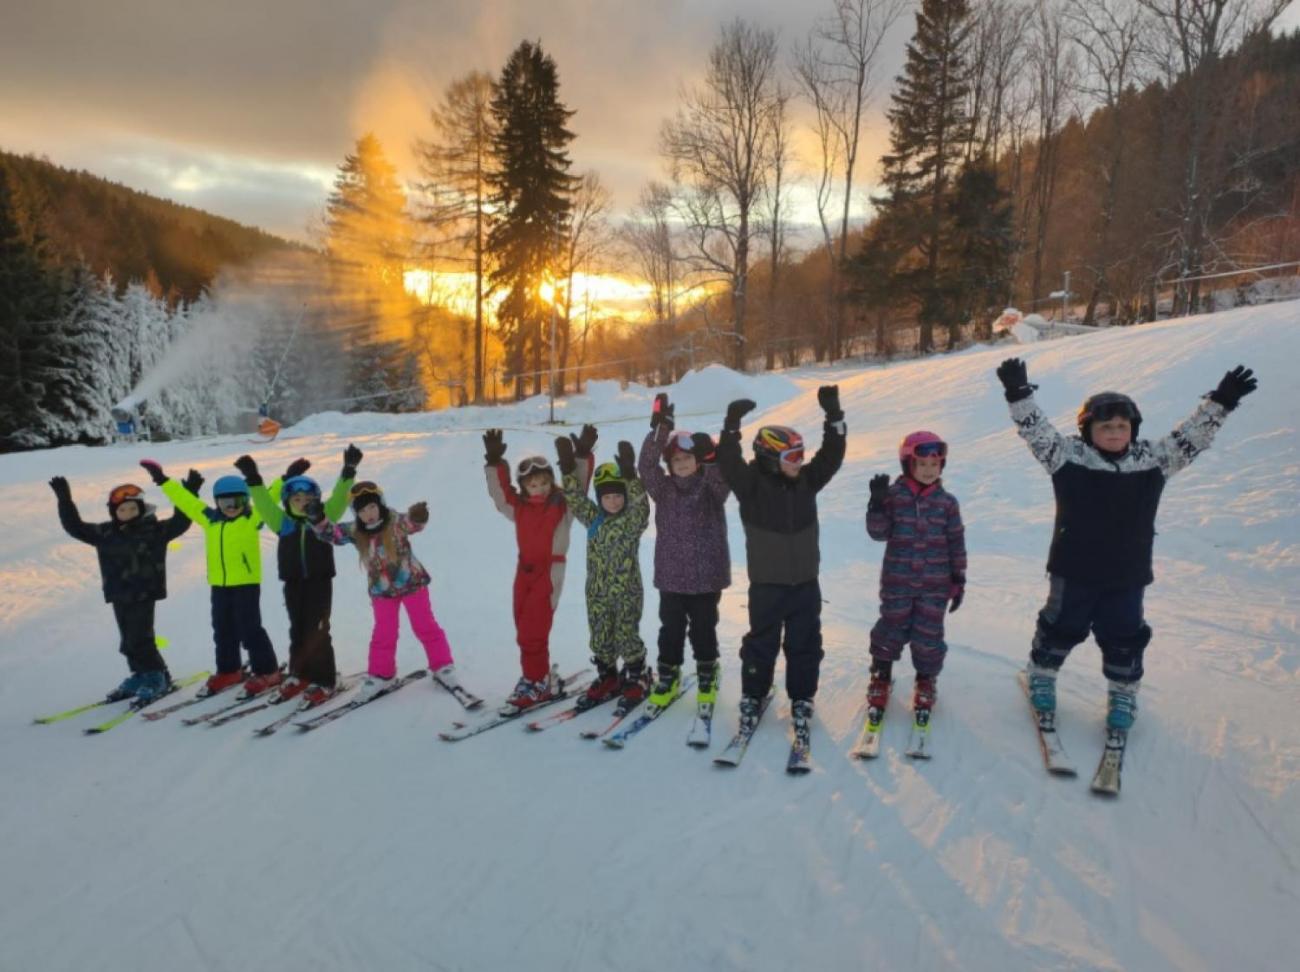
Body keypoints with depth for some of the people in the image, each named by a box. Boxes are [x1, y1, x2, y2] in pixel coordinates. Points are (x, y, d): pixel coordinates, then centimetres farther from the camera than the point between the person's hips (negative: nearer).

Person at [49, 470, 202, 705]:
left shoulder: (155, 530, -7)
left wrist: (189, 494, -25)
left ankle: (157, 677, 7)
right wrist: (64, 500, 4)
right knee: (128, 641, 13)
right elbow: (75, 527, 11)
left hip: (144, 594, -5)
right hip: (120, 595, 6)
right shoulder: (105, 533, 6)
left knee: (139, 639, -7)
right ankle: (140, 676, 27)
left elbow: (180, 521, -15)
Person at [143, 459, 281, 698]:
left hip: (247, 583, -6)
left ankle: (267, 671, 7)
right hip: (219, 585, 6)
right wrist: (163, 481, 19)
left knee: (250, 629, -3)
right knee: (223, 630, 15)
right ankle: (229, 671, 30)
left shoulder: (252, 518, -6)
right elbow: (186, 501, 14)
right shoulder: (210, 519, 7)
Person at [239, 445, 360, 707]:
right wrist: (253, 480, -5)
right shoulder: (283, 522, 5)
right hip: (294, 584, 3)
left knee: (317, 632, 0)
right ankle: (299, 675, 26)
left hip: (320, 582, -3)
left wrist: (348, 472, -20)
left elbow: (339, 498, -10)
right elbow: (264, 503, 3)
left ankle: (323, 680, 7)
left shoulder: (324, 517, -1)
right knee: (298, 631, 13)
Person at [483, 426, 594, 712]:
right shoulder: (519, 507, 6)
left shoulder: (563, 504, -5)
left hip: (550, 570, -6)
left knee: (533, 630, -9)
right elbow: (499, 493, 3)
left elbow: (578, 487, -15)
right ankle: (537, 678, 19)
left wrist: (583, 456, -27)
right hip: (525, 570, 6)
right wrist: (494, 462, -7)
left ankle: (536, 681, 2)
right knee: (524, 629, 8)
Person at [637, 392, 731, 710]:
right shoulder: (664, 488, 1)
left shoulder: (712, 487, -2)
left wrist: (711, 455, -43)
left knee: (703, 630, 10)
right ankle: (667, 677, 25)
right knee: (670, 629, 9)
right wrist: (660, 430, -27)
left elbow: (722, 473, -24)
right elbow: (646, 466, -15)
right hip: (670, 575, 2)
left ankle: (707, 677, 28)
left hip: (705, 575, -1)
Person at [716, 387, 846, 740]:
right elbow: (729, 463, -25)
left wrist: (833, 416, -12)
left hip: (805, 580, 4)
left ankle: (802, 699, 25)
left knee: (805, 644, 11)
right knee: (762, 644, 8)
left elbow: (831, 456, -2)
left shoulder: (806, 480, 2)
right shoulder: (752, 484, -10)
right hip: (767, 582, -4)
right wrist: (732, 425, -37)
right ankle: (753, 697, 24)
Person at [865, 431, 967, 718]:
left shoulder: (947, 502, -1)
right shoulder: (893, 495, -6)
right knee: (891, 630, 8)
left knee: (929, 635, 8)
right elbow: (879, 533, -10)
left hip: (935, 585, 1)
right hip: (897, 582, -1)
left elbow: (956, 543, 4)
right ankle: (881, 676, 31)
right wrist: (877, 503, -25)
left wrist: (959, 580, 4)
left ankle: (926, 680, 31)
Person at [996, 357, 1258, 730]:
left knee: (1124, 637, 13)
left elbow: (1190, 438, 3)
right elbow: (1036, 430, -16)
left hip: (1127, 575, 3)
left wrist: (1220, 402, -6)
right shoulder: (1068, 457, -9)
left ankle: (1123, 694, 33)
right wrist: (1019, 393, -28)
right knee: (1061, 628, 14)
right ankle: (1041, 675, 35)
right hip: (1074, 571, -2)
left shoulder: (1153, 460, 1)